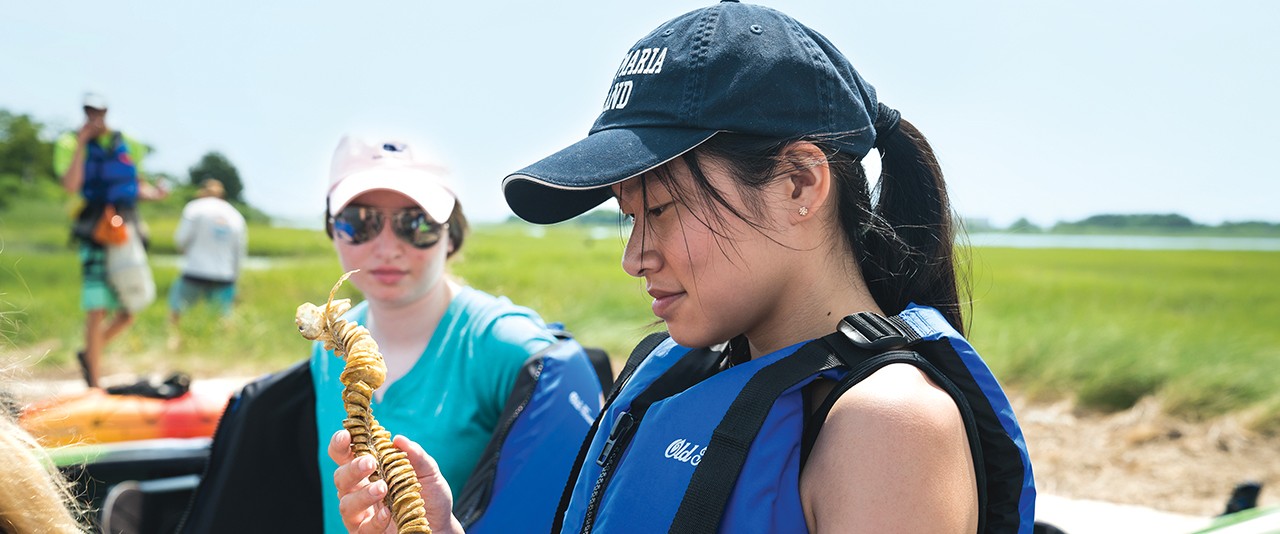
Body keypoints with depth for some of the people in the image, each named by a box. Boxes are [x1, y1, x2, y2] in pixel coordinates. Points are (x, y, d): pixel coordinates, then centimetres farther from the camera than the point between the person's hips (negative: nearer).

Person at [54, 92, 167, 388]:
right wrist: (81, 144, -16)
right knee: (97, 311, -9)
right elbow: (71, 186, -17)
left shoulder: (126, 145, 11)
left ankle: (89, 354, 31)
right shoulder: (73, 145, -1)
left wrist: (154, 193, 0)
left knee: (127, 314, 6)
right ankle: (94, 384, -1)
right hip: (96, 236, -4)